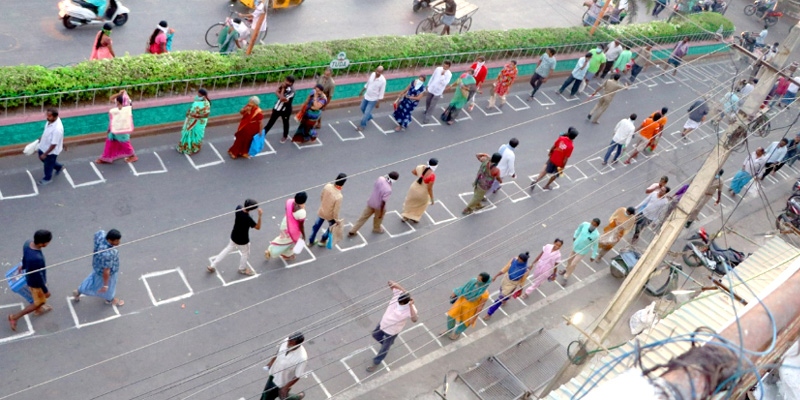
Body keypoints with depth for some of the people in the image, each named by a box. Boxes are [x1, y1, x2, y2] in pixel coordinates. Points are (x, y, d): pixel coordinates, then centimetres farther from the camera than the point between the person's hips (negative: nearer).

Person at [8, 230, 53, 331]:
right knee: (39, 302, 18)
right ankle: (14, 317, 28)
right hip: (36, 282, -8)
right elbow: (38, 277, -29)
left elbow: (24, 256, 3)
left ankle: (38, 308, 60)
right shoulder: (36, 258, -45)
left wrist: (24, 266, 24)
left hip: (30, 277, 8)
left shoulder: (28, 243, -21)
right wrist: (45, 290, -13)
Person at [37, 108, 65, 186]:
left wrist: (45, 154, -22)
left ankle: (47, 179, 45)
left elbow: (53, 144, -31)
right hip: (44, 146, 8)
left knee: (48, 165, 18)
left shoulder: (57, 129, -40)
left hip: (51, 151, -8)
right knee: (43, 159, 31)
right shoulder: (50, 121, -15)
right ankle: (59, 167, 53)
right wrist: (41, 138, 20)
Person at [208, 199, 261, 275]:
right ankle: (242, 269, 48)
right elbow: (258, 227, -25)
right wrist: (260, 216, -36)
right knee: (245, 253, 22)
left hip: (234, 236, 6)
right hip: (242, 240, -6)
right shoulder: (248, 218, -37)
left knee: (228, 249, 27)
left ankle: (212, 265, 32)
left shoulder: (238, 208, -18)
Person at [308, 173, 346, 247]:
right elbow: (336, 211, -26)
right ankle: (322, 241, 48)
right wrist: (336, 220, -8)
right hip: (330, 215, -4)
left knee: (316, 225, 28)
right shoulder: (339, 196, -39)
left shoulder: (327, 186, -23)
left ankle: (311, 241, 49)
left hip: (321, 211, 5)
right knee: (331, 227, 29)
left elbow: (321, 196, -4)